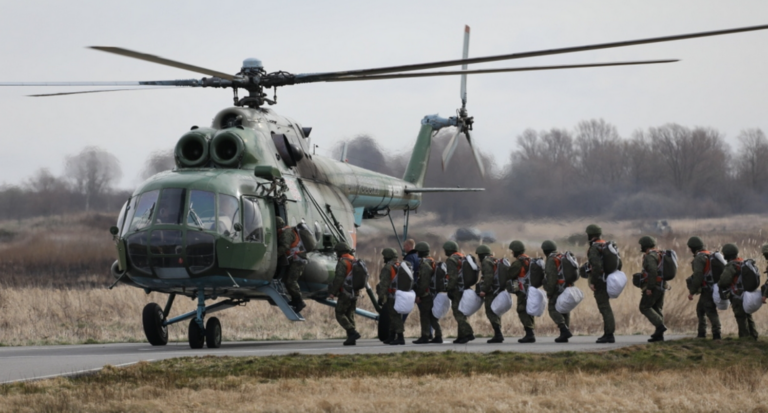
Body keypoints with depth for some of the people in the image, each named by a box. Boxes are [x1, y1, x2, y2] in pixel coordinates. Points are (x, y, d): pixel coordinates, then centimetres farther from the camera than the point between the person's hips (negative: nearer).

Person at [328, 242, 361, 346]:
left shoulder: (342, 262, -13)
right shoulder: (355, 262, 13)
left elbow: (339, 279, -20)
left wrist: (332, 292, -14)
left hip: (345, 293, -8)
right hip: (354, 293, 8)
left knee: (340, 315, -1)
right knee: (350, 316, 10)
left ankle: (353, 333, -15)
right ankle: (351, 339, 4)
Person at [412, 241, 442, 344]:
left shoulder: (423, 263, -14)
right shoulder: (432, 262, 16)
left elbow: (424, 281, -21)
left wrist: (418, 294, -18)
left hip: (425, 294, -9)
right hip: (433, 293, 9)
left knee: (424, 316, -6)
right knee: (433, 316, 12)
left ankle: (425, 336, -6)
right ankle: (438, 336, 12)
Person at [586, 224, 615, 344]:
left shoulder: (594, 248, -14)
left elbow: (596, 266, -23)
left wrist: (592, 282, -19)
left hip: (599, 281, -10)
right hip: (606, 279, 10)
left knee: (604, 307, -8)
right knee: (605, 307, 13)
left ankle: (609, 335, -8)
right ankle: (608, 334, 15)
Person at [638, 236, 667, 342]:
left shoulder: (650, 257, -15)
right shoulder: (660, 255, 15)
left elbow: (652, 271, -26)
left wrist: (649, 288, -24)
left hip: (653, 287, -9)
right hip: (661, 287, 9)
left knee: (644, 307, -2)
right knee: (657, 309, 8)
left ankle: (660, 326, -14)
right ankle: (659, 335, 4)